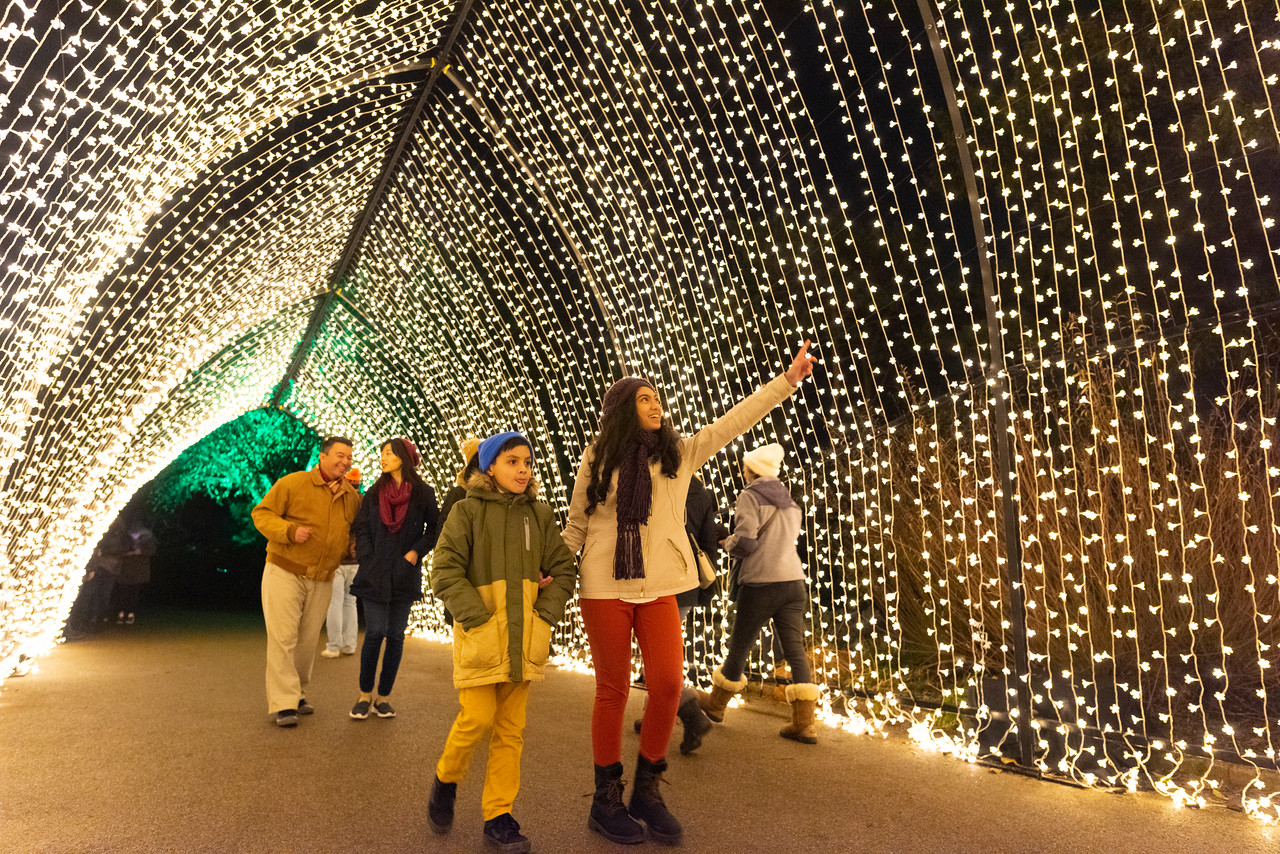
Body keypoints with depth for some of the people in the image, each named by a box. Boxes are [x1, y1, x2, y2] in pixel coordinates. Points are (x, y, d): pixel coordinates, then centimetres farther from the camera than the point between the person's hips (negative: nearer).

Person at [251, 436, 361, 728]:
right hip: (284, 572, -4)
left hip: (322, 580, 5)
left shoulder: (352, 497, 6)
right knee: (283, 638, -6)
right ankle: (284, 705, -1)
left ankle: (297, 694, 27)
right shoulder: (292, 483, -9)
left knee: (308, 641, 11)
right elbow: (261, 513, -7)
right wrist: (289, 531, -22)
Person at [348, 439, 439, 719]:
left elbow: (434, 529, 7)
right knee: (375, 633, -3)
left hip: (405, 576, -1)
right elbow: (362, 528, 8)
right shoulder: (374, 493, 9)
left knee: (395, 635, 4)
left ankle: (383, 697, 16)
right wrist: (368, 559, -3)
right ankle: (365, 694, 13)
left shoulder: (423, 493, 2)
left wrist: (416, 551, -6)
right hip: (375, 575, 1)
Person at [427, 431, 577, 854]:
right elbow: (445, 572, -9)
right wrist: (480, 621, -16)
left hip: (524, 640, 4)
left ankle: (499, 816, 21)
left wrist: (544, 618, -4)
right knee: (477, 719, -6)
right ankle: (447, 777, 24)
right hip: (480, 636, -3)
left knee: (511, 728, 8)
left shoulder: (539, 514, 7)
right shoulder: (467, 511, -3)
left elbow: (563, 571, 8)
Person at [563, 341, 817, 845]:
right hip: (604, 587, -2)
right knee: (613, 689, 5)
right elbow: (576, 524, 9)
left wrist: (789, 379, 2)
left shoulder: (679, 454, 7)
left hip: (659, 588, 2)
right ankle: (606, 799, 21)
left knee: (668, 684, -5)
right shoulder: (597, 458, 3)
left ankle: (646, 791, 18)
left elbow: (734, 422, 4)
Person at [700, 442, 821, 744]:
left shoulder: (750, 497, -7)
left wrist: (728, 543, 4)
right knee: (795, 650, 5)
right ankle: (804, 724, 3)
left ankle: (716, 704, 30)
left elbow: (745, 541, -17)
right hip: (793, 581, 6)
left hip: (760, 583, -6)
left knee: (739, 647, 11)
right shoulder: (791, 503, 16)